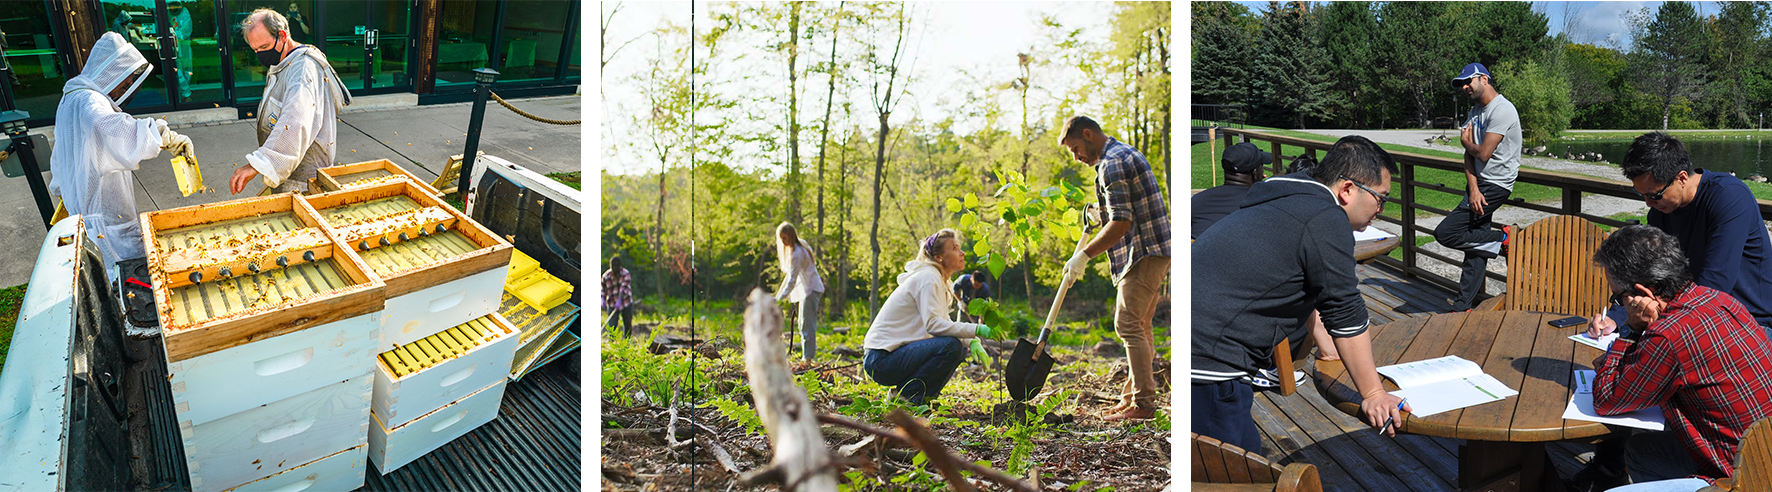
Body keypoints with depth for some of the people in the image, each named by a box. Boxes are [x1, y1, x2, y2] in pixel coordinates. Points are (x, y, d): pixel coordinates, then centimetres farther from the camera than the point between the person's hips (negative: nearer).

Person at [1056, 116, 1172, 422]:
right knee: (1139, 327, 12)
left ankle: (1142, 403, -9)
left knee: (1128, 325, -11)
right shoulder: (1126, 153, 20)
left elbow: (1121, 223, -22)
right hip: (1154, 251, 11)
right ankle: (1133, 396, 17)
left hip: (1144, 253, -11)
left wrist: (1084, 256, -18)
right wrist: (1102, 210, 18)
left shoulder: (1112, 163, -14)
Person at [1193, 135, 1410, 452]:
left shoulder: (1288, 203, 22)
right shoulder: (1327, 220, -9)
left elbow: (1304, 291, 35)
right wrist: (1372, 393, 2)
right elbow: (1345, 314, -7)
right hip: (1204, 364, -10)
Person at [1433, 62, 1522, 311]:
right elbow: (1469, 156, 6)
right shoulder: (1476, 112, 15)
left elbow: (1483, 153, -21)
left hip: (1494, 186, -9)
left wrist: (1466, 142, 2)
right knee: (1476, 244, 9)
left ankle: (1502, 239, 1)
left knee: (1445, 233, -15)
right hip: (1478, 184, 9)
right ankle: (1462, 307, 11)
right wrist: (1473, 189, -8)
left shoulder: (1502, 110, -15)